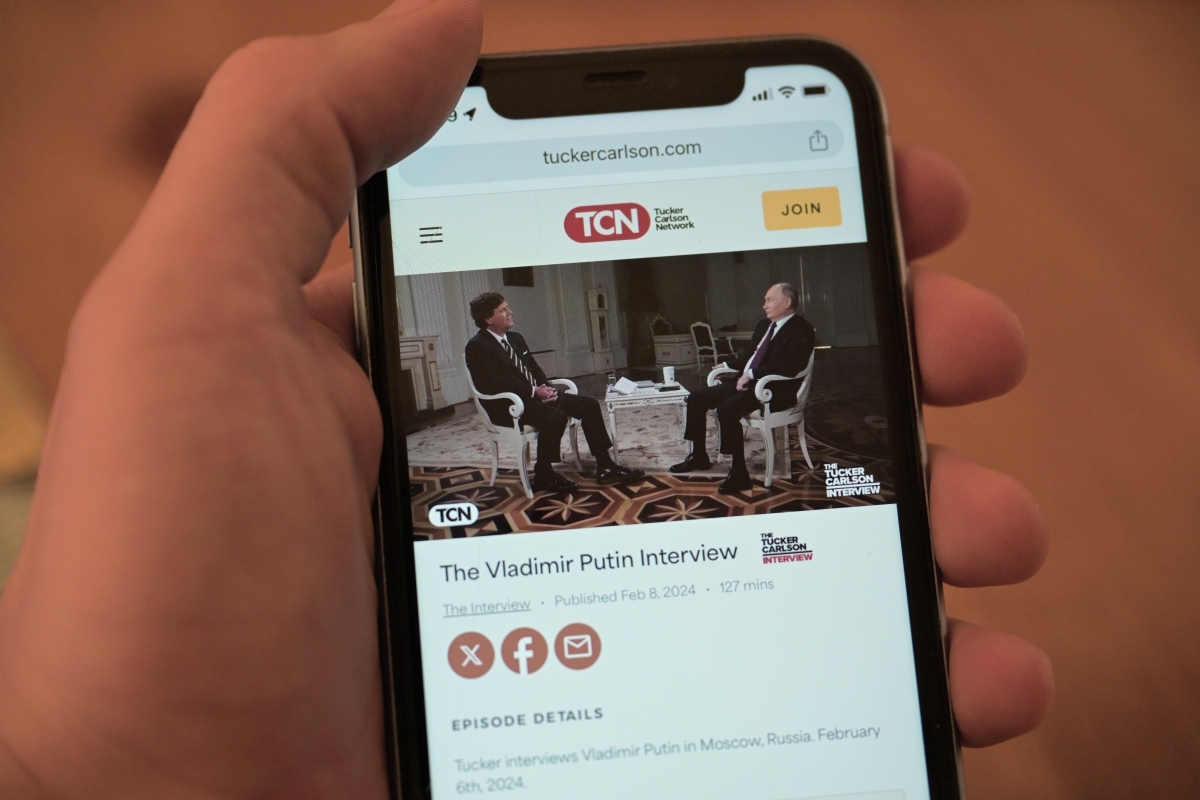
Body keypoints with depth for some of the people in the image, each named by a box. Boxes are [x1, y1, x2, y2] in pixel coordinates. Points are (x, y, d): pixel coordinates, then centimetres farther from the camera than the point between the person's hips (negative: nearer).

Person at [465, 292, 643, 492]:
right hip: (507, 406, -9)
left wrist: (546, 388, -3)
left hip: (535, 395, 9)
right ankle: (543, 476, -16)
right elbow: (494, 384, -21)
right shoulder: (477, 347, -12)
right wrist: (534, 391, -22)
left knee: (589, 405, -2)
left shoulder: (515, 338, 16)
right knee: (555, 417, -34)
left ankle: (605, 467, -1)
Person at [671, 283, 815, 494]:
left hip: (775, 390, -10)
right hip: (747, 382, 10)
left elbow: (789, 366, -25)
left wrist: (751, 374, -25)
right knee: (697, 398, 4)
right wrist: (728, 366, 16)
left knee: (727, 409, -33)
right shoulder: (764, 326, 18)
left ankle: (739, 473, -25)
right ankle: (699, 456, 17)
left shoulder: (800, 330, -11)